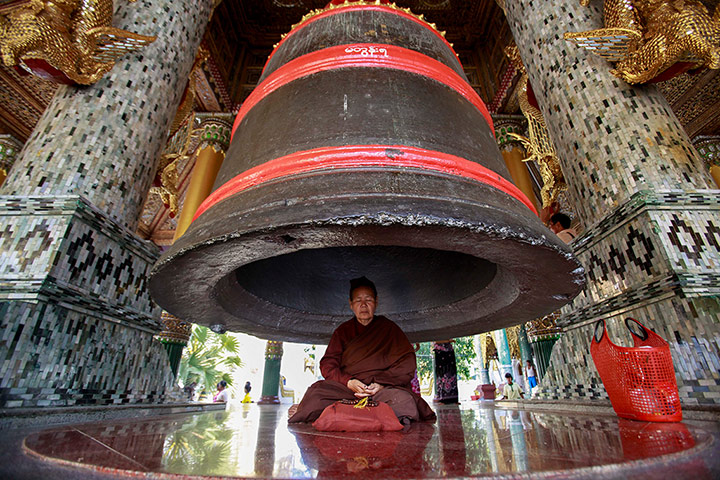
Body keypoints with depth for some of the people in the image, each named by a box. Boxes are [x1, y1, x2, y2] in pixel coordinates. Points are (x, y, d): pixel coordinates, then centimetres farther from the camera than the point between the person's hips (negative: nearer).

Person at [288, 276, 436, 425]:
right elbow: (328, 364, 6)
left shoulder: (389, 328, 11)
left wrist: (382, 383, -13)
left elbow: (407, 363, 3)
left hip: (384, 388, 1)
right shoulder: (343, 331, 15)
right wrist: (348, 382, -13)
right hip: (346, 389, -1)